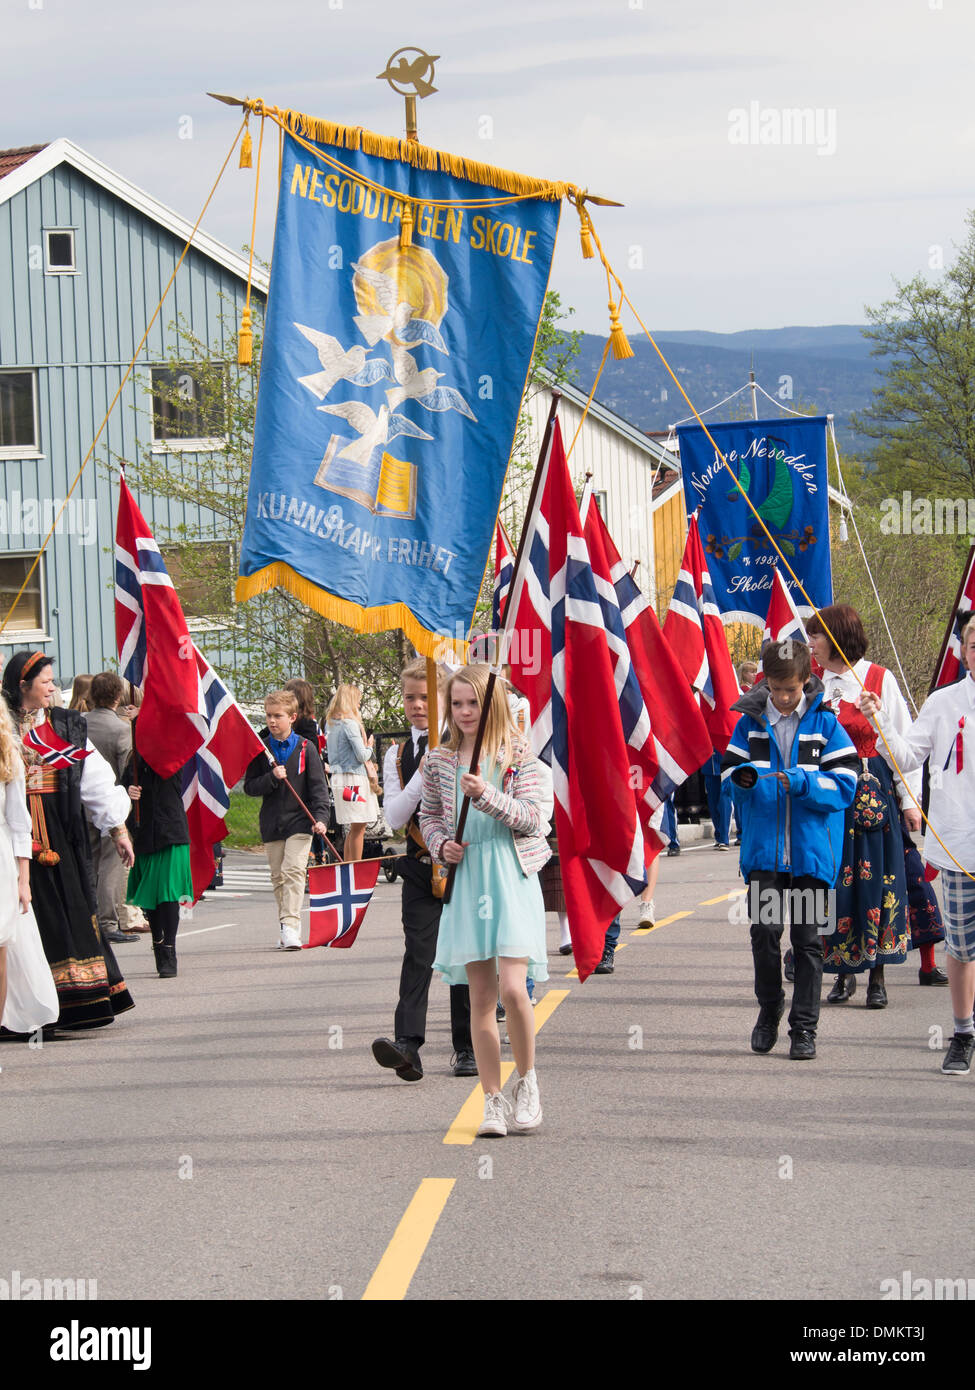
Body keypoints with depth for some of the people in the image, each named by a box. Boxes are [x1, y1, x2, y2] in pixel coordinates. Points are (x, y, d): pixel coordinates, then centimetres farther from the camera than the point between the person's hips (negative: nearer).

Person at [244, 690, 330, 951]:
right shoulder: (260, 749, 4)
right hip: (272, 822, 3)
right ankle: (286, 928, 18)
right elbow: (250, 787, 2)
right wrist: (272, 778, -16)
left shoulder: (306, 748, -1)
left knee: (293, 870, -16)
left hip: (299, 821, -3)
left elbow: (318, 786, -2)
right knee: (278, 876, 8)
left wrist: (320, 817, -13)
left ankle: (290, 926, -22)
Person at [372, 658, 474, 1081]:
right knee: (418, 953, -12)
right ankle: (408, 1044, -23)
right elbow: (394, 817, -2)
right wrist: (423, 774, -12)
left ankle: (467, 1047, 14)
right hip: (421, 868, 1)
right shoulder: (398, 756, 8)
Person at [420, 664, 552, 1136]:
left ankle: (527, 1082, 6)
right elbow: (429, 814, 21)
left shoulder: (519, 756, -2)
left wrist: (488, 796, -20)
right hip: (466, 879, 3)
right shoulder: (440, 761, 8)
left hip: (511, 877, -3)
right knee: (480, 997, 3)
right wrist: (441, 845, 1)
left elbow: (535, 818, -8)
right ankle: (493, 1101, 9)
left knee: (512, 988, -16)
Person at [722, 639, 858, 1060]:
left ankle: (804, 1027, 10)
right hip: (764, 849, 1)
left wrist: (802, 782, -20)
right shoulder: (751, 722, 6)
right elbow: (730, 773, 10)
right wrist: (743, 777, -14)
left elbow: (844, 785, -4)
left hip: (811, 850, -1)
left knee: (807, 939, 3)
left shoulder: (824, 724, 0)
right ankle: (768, 1010, 19)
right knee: (764, 932, -3)